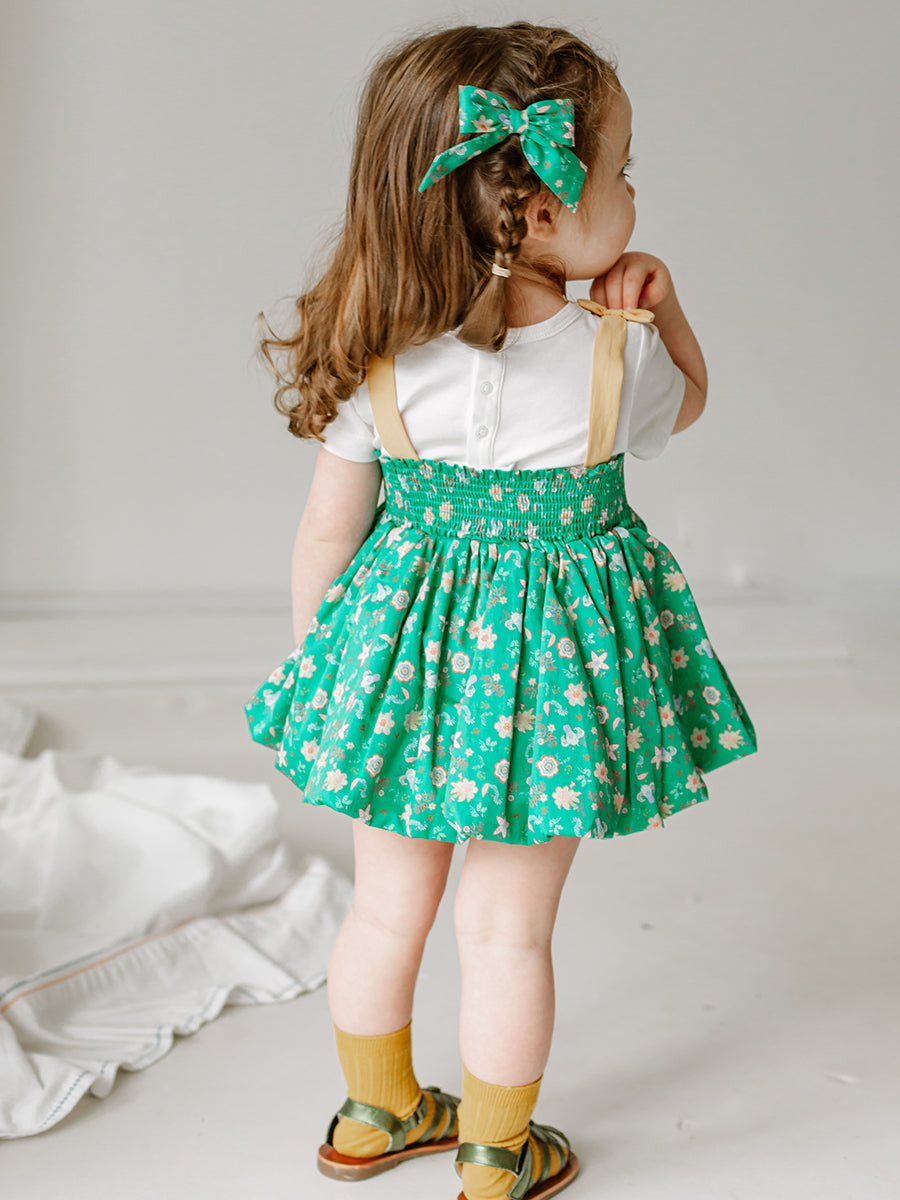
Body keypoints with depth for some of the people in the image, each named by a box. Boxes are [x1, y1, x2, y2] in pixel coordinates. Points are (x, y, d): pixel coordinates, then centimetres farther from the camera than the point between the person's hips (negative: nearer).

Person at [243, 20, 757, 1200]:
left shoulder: (374, 359, -13)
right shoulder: (613, 355, -18)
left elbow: (325, 534, -3)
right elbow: (683, 403, 7)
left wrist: (312, 653, 11)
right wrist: (660, 306, 4)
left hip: (409, 642, 3)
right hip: (551, 658, -3)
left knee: (388, 905, 20)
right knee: (507, 928, 13)